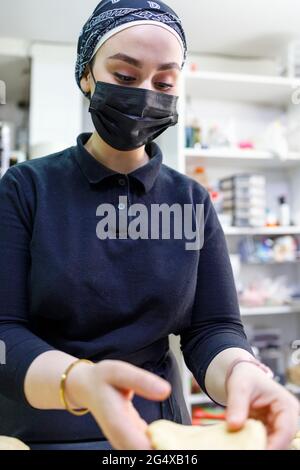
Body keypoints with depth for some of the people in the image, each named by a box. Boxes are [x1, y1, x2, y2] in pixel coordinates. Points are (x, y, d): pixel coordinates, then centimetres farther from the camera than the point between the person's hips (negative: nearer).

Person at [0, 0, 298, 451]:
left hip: (158, 429, 3)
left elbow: (212, 327, -7)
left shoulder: (193, 201, -1)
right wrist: (79, 382, -37)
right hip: (37, 433, -2)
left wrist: (240, 372, -31)